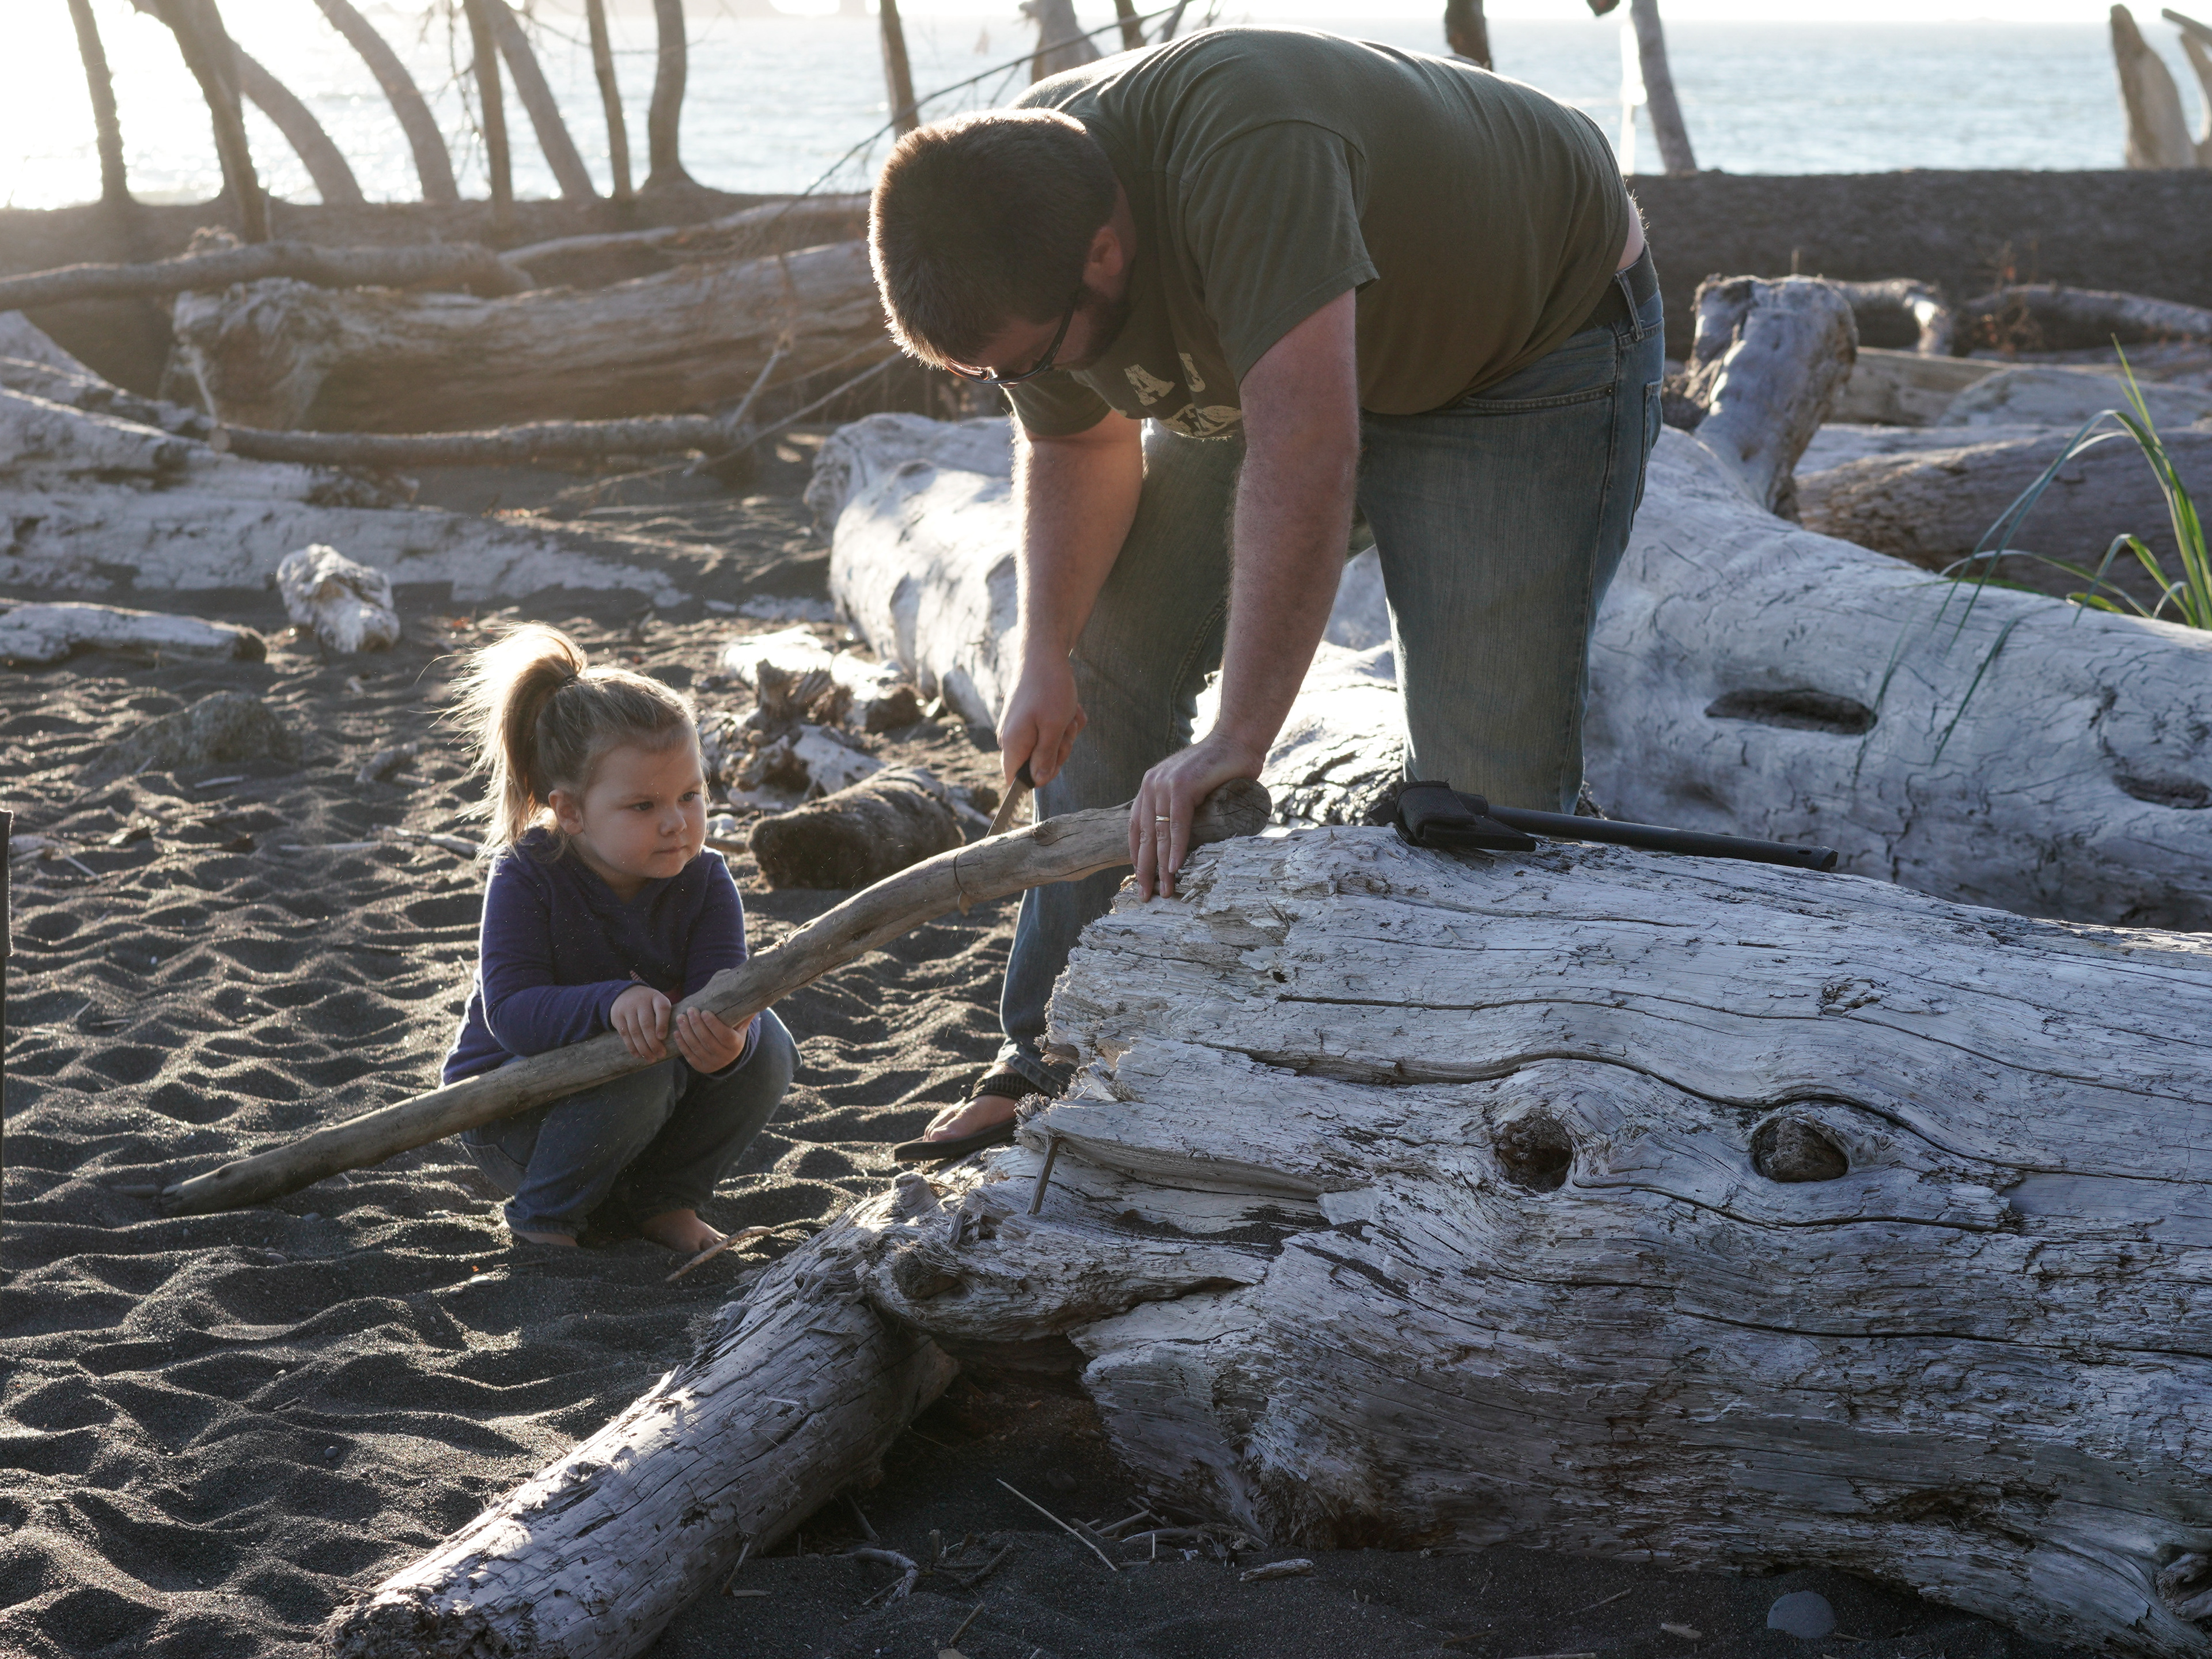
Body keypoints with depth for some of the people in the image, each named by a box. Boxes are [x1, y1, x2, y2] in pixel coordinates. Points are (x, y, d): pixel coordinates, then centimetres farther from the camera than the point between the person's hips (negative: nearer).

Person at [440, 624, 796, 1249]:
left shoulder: (705, 882, -12)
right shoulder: (526, 875, -20)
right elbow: (510, 1013, -30)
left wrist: (726, 1040, -51)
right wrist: (612, 1002, -48)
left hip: (640, 1115, 4)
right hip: (509, 1111, -4)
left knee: (766, 1045, -19)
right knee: (640, 1062, -33)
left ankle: (659, 1200, 1)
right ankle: (545, 1217, -9)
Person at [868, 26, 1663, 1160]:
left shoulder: (1244, 151, -42)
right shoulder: (1011, 236, -17)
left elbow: (1305, 454, -48)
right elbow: (1077, 445, -2)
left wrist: (1236, 745, -49)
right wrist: (1046, 652, -16)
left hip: (1536, 331, -7)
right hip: (1262, 354, 7)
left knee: (1486, 759, -15)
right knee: (1112, 671, 1)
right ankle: (1052, 1056, 11)